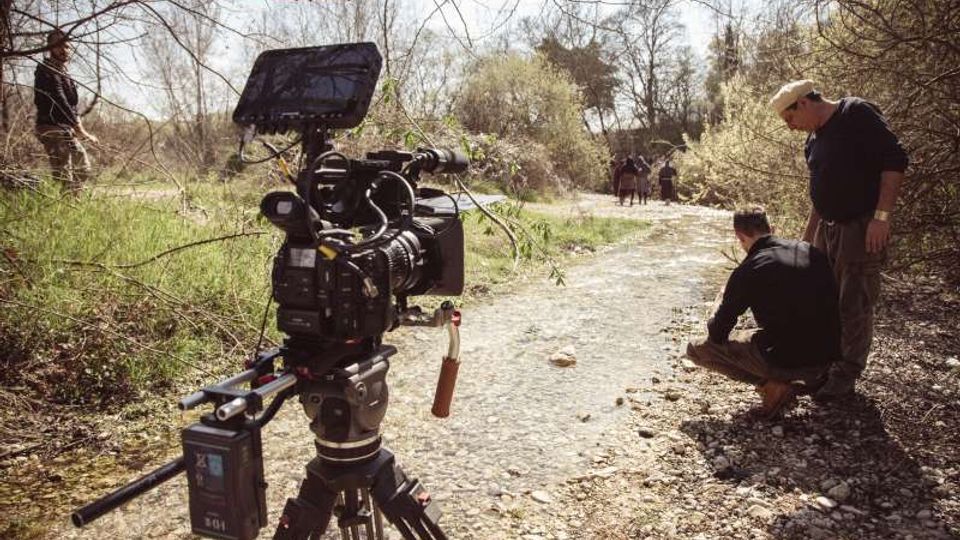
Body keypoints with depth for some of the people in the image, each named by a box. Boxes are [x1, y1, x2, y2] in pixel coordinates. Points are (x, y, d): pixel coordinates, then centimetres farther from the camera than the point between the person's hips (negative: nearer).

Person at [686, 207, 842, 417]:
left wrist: (713, 324, 20)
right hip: (829, 357, 7)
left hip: (786, 360, -6)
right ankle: (813, 377, 18)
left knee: (696, 349, 5)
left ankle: (773, 385, -4)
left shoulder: (747, 272, -10)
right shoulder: (812, 252, 6)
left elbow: (717, 334, -4)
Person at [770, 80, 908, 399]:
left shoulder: (856, 114, -11)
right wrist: (806, 237, 21)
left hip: (862, 228, -8)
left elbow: (895, 160, -17)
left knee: (855, 305, -1)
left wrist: (882, 216, -23)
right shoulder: (814, 138, 13)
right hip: (828, 227, 8)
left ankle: (846, 375, 11)